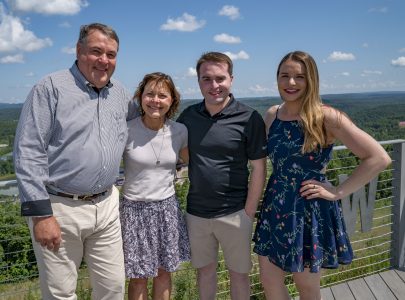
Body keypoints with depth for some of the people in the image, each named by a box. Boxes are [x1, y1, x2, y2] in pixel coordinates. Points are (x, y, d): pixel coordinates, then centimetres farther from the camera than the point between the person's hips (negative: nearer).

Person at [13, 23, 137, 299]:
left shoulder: (120, 93, 10)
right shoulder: (51, 88, -7)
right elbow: (28, 152, -11)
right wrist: (40, 213, -15)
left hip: (107, 206, 5)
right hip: (59, 208, -4)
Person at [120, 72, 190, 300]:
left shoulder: (179, 131, -3)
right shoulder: (127, 131, -12)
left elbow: (191, 161, 13)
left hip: (167, 208, 3)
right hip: (135, 209, -3)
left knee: (164, 271, 15)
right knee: (138, 277, 8)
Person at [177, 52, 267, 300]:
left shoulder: (249, 118, -11)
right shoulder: (188, 116, 0)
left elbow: (258, 168, -8)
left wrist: (248, 213, -9)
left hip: (234, 214, -3)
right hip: (196, 213, 3)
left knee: (239, 273, 14)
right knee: (205, 269, 19)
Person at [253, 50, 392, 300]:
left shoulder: (325, 117, -15)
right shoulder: (272, 115, 1)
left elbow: (379, 158, -16)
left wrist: (338, 192, -14)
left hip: (311, 211, -5)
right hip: (275, 208, 5)